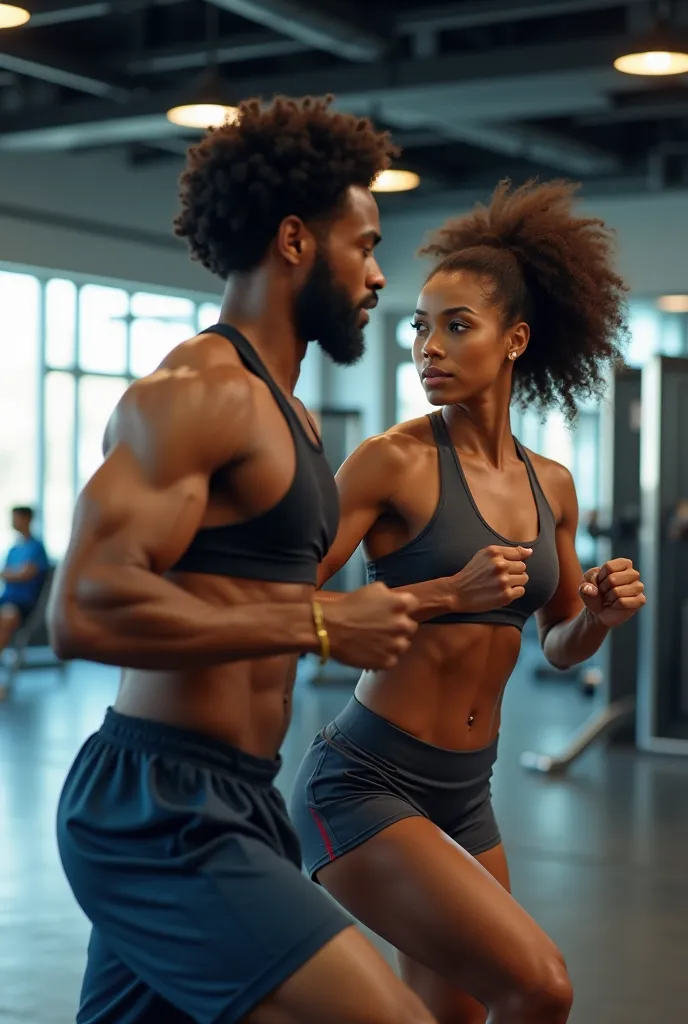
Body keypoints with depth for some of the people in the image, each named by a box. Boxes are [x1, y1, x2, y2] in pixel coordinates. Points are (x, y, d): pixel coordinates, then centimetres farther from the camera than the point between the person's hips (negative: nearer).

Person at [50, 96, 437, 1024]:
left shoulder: (287, 412, 18)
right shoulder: (198, 389, -14)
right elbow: (87, 609, -25)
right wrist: (319, 626, -21)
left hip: (220, 806, 10)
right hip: (162, 813, -10)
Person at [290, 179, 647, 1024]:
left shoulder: (551, 485, 6)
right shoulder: (395, 461, -12)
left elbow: (559, 644, 18)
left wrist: (601, 614, -3)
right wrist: (444, 593, -25)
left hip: (464, 794, 7)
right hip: (365, 784, -7)